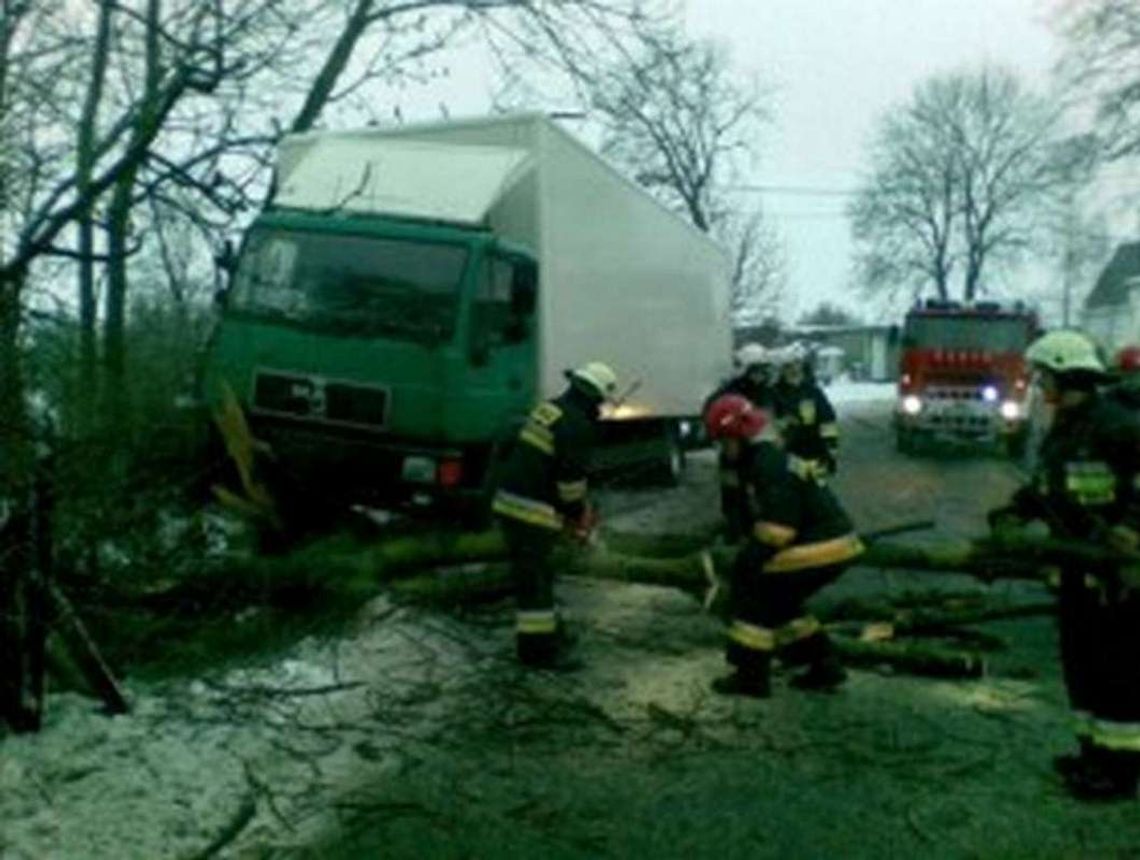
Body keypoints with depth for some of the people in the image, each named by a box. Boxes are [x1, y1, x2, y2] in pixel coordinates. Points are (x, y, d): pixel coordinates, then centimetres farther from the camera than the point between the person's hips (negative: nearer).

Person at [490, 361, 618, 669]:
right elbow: (571, 478, -13)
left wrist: (574, 507, 23)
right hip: (531, 509, -10)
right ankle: (537, 648, 5)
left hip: (508, 499, 10)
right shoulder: (577, 426, -15)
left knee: (537, 574, 21)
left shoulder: (549, 408, 14)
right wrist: (578, 513, 4)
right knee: (534, 578, -2)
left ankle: (549, 632, 34)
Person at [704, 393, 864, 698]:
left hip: (822, 547, -10)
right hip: (836, 544, 10)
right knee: (779, 598, 20)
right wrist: (749, 555, 16)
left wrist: (748, 561, -18)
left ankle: (751, 675, 3)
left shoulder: (769, 464, -17)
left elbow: (777, 525, -24)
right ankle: (825, 665, 22)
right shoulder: (768, 457, 17)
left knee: (754, 590, -3)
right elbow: (767, 516, 21)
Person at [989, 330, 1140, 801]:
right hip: (1078, 564, 9)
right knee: (1079, 661, 17)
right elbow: (1043, 487, 20)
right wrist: (1011, 514, 7)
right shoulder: (1061, 430, 11)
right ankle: (1094, 748, 30)